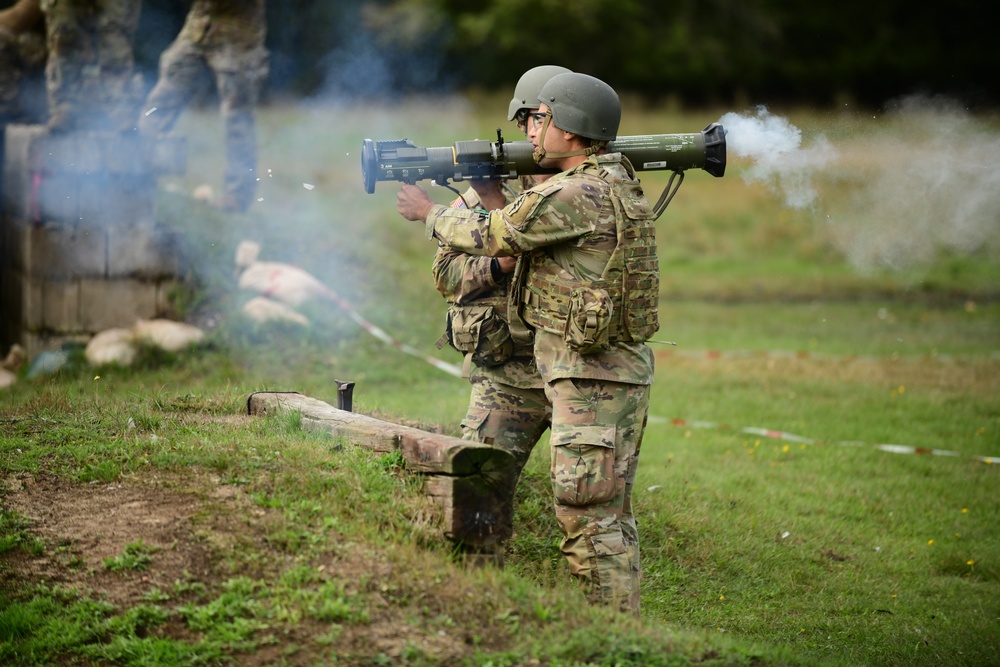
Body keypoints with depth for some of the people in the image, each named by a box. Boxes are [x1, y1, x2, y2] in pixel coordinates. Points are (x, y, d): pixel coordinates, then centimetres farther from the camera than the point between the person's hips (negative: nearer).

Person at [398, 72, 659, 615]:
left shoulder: (578, 194, -18)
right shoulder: (615, 182, 13)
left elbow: (490, 235, -6)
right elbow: (517, 225, 23)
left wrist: (429, 213, 10)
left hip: (591, 376, -10)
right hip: (620, 371, 10)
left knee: (586, 514, -7)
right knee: (608, 513, 14)